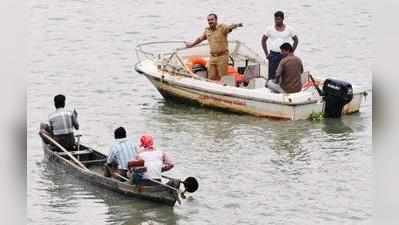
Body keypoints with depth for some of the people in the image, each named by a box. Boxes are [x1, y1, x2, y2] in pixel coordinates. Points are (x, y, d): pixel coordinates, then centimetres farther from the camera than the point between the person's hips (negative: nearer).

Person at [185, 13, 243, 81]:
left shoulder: (222, 28, -10)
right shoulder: (207, 30, 10)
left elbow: (229, 27, -30)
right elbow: (200, 38, 28)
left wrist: (236, 25, -53)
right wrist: (192, 44, 41)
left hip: (222, 56, -6)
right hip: (212, 57, 6)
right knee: (211, 78, 6)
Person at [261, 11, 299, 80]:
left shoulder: (289, 29, 1)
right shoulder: (270, 29, 2)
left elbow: (296, 40, 12)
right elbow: (263, 40, 12)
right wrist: (266, 53, 4)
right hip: (273, 55, 0)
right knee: (271, 75, -3)